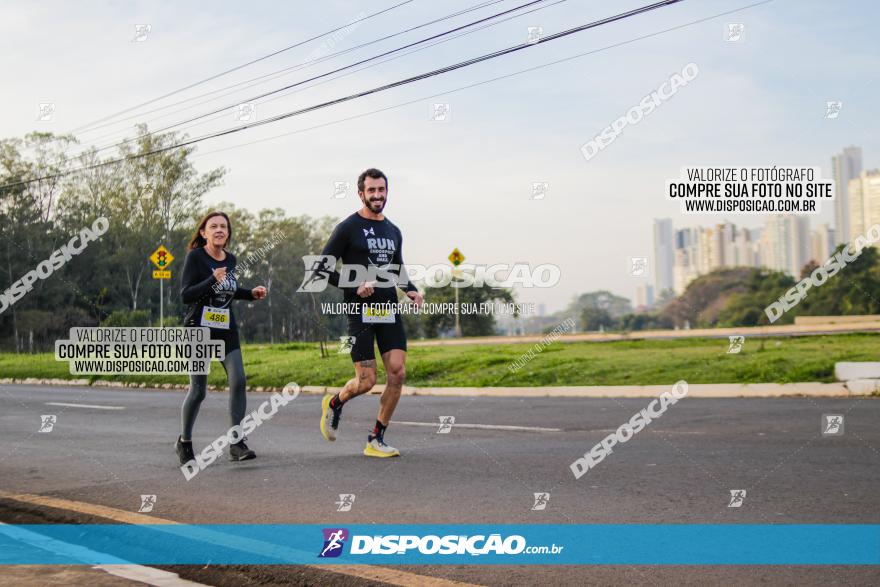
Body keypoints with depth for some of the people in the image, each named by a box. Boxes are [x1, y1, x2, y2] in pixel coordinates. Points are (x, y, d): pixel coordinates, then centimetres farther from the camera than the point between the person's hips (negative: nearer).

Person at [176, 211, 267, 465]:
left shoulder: (230, 259, 9)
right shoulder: (195, 257, -10)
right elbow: (185, 295, -17)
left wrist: (251, 293, 9)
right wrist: (212, 280, -29)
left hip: (226, 331, 5)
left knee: (239, 381, -10)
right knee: (197, 390, 0)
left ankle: (236, 443, -4)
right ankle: (184, 442, 21)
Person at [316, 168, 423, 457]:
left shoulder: (393, 231, 15)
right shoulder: (348, 228, -3)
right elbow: (322, 268, -5)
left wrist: (411, 290, 8)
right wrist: (354, 286, -17)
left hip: (389, 310, 5)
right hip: (360, 312, -5)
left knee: (398, 373, -7)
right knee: (366, 381, -7)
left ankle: (376, 440, 5)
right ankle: (334, 404, 27)